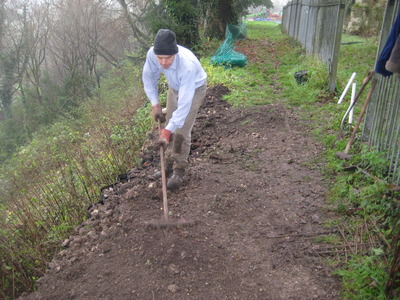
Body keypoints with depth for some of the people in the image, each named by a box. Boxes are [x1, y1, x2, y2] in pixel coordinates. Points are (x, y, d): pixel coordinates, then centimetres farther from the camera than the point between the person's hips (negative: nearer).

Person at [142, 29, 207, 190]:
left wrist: (167, 131, -47)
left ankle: (179, 171, 8)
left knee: (181, 131, -11)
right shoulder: (152, 54, -29)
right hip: (174, 87, 6)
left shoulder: (188, 65, -45)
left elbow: (185, 102, -44)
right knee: (170, 125, 11)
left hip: (194, 89, -5)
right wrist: (155, 103, -14)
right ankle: (170, 164, 29)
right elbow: (148, 77, -8)